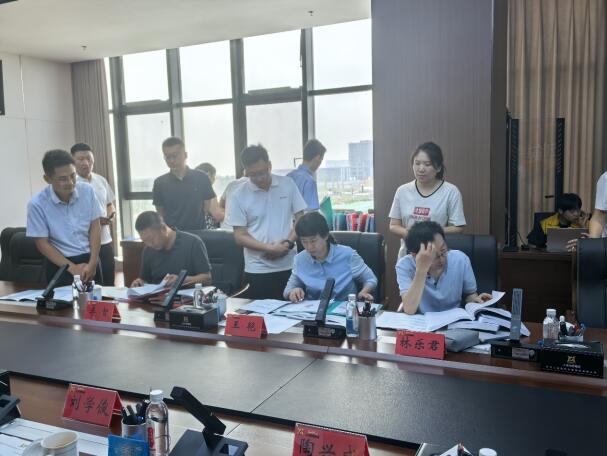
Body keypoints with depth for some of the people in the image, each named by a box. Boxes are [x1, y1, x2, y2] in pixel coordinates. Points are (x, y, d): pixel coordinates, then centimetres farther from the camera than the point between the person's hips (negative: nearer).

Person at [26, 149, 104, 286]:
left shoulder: (87, 191, -8)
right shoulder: (37, 204, -14)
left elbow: (95, 227, -3)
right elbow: (42, 243, -8)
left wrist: (92, 263, -10)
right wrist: (72, 268, -13)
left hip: (89, 259, 2)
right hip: (60, 265, -2)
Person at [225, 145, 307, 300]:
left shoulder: (288, 184, 2)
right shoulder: (239, 196, -3)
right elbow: (240, 236, -3)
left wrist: (287, 243, -11)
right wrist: (270, 249, -15)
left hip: (289, 266, 1)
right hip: (257, 270, -1)